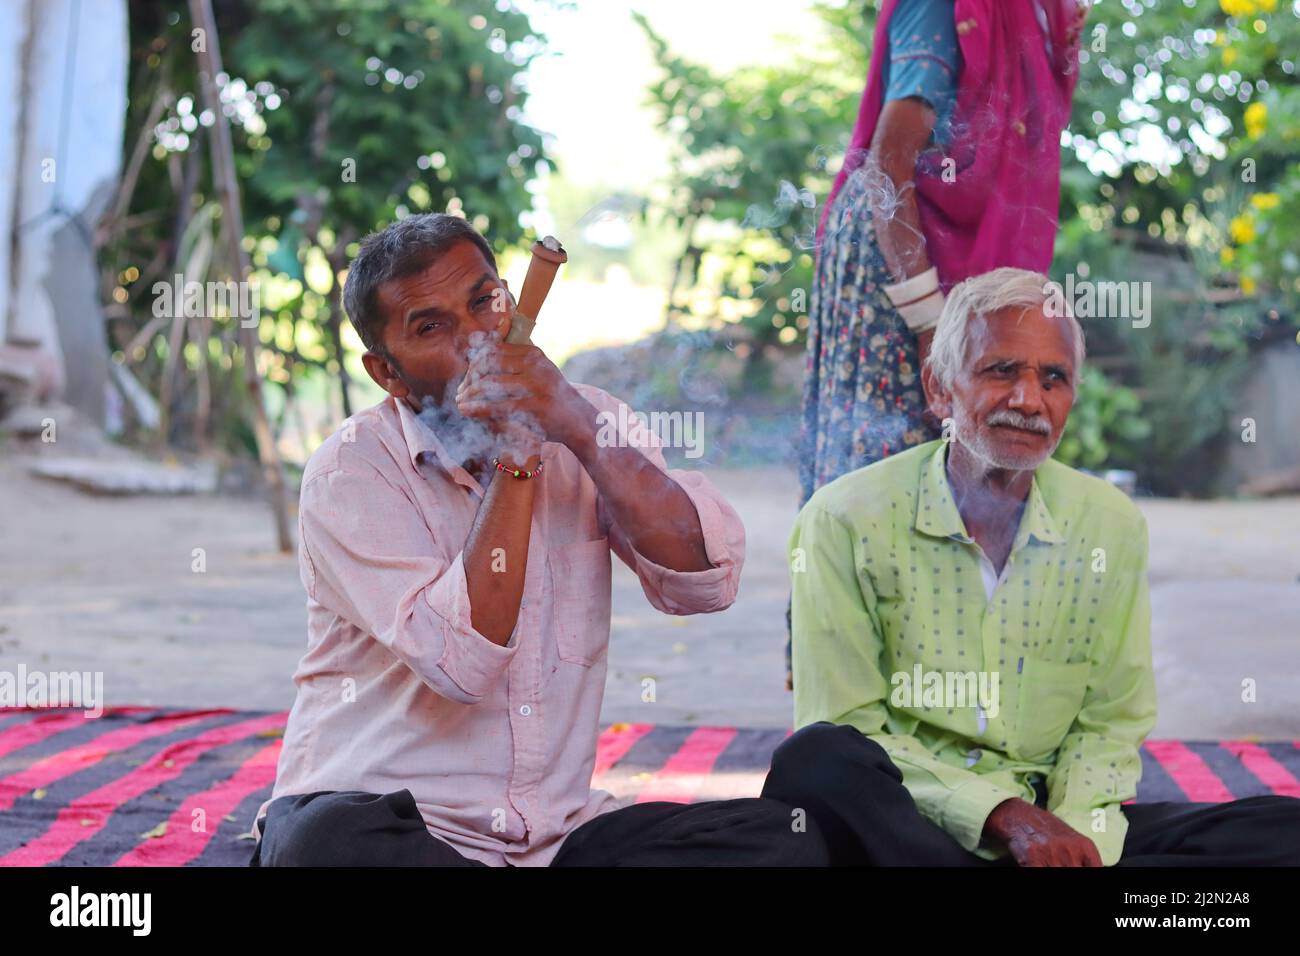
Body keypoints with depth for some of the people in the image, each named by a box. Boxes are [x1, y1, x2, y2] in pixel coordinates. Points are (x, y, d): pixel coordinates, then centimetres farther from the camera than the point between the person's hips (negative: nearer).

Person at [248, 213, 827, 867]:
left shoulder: (585, 421, 8)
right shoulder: (351, 471, -6)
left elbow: (706, 582, -8)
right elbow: (462, 663, -20)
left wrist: (578, 429, -15)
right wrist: (514, 460, -17)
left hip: (557, 830, 4)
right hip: (372, 812, -3)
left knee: (782, 837, -19)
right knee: (330, 842, -38)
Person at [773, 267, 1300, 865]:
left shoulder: (1111, 527, 5)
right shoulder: (846, 520, -7)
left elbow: (1109, 724, 7)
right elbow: (846, 727, -10)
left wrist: (1076, 830, -14)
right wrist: (1002, 812, -21)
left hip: (1050, 827, 3)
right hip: (903, 821, -3)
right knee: (816, 762, -37)